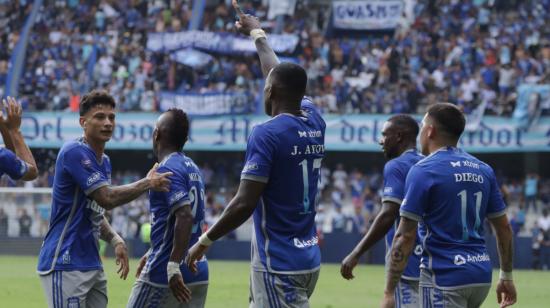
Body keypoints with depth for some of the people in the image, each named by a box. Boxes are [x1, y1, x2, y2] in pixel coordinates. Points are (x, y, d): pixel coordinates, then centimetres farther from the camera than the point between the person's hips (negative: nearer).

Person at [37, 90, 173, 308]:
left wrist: (115, 240, 5)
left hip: (92, 264, 9)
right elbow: (107, 198, -20)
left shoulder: (104, 161, 16)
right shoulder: (74, 152, -13)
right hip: (66, 265, -9)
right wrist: (148, 183, -10)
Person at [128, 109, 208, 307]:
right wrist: (152, 254, 31)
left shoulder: (167, 169, -13)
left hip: (163, 275, -8)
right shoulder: (193, 168, 15)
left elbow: (184, 216, -25)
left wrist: (173, 267, -29)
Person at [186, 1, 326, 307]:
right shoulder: (315, 123, 8)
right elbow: (284, 77, 27)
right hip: (308, 259, 8)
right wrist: (257, 33, 42)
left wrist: (205, 241, -5)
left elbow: (244, 203, -17)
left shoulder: (266, 134, -14)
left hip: (278, 266, -8)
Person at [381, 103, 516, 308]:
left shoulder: (423, 171, -9)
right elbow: (503, 226, 14)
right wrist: (506, 277, 24)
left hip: (444, 276, -7)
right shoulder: (483, 170, 10)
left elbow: (405, 236, -13)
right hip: (482, 275, 7)